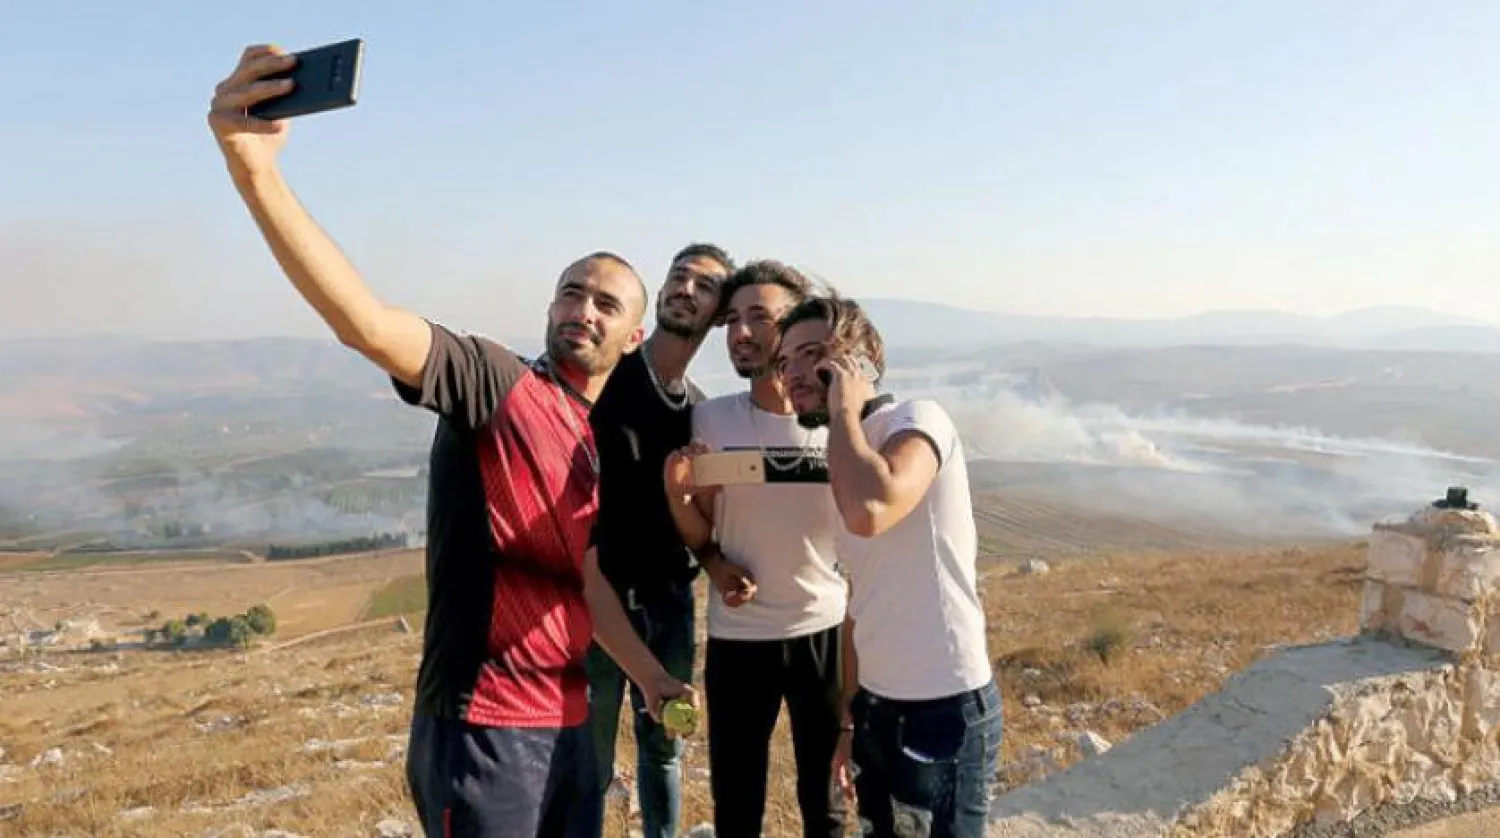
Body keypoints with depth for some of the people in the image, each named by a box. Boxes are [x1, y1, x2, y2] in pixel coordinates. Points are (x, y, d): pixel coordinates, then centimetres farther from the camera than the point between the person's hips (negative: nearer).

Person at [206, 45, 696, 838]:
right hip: (484, 729, -8)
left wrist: (652, 678, 13)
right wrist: (254, 170, -39)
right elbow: (366, 324, -27)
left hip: (568, 724, 8)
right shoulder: (496, 379, -11)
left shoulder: (604, 448, 12)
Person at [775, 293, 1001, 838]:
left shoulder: (917, 420, -14)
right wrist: (848, 717, 20)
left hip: (943, 709, -8)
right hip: (877, 705, 8)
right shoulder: (848, 453, 11)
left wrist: (843, 410, -20)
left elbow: (869, 512, -37)